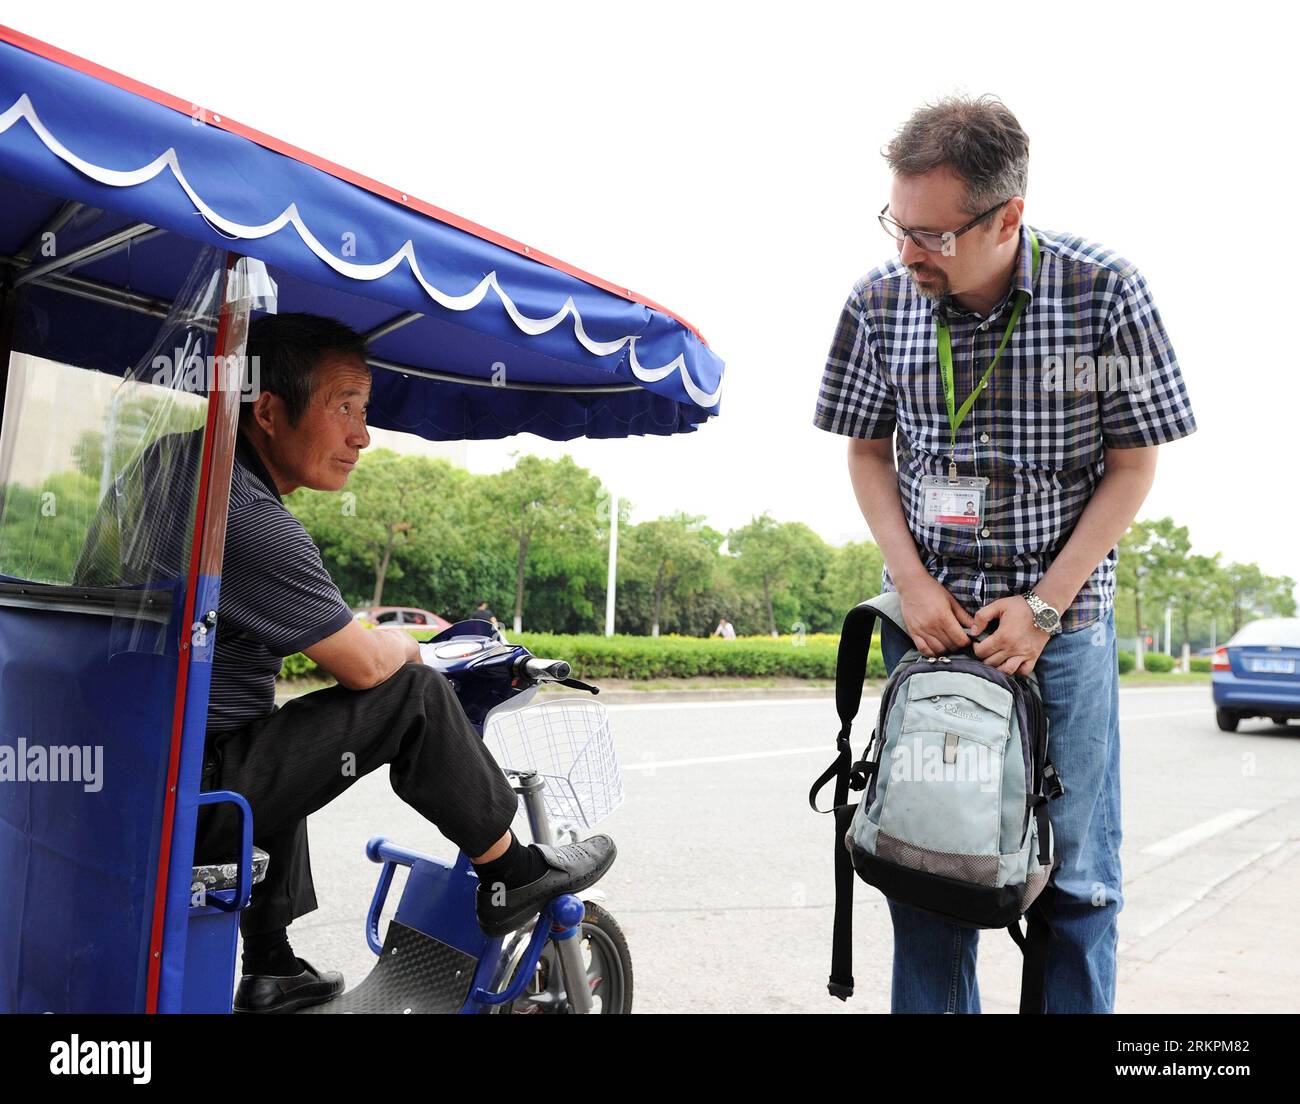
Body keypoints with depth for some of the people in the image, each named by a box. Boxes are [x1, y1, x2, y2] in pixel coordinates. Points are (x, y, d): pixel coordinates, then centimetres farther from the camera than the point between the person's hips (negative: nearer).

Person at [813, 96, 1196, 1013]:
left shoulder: (1105, 292, -10)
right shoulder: (880, 302, -3)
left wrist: (1044, 605, -11)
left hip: (1064, 618, -2)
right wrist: (913, 581, -5)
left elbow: (1133, 466, -4)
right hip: (929, 612, 2)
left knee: (1073, 870, 5)